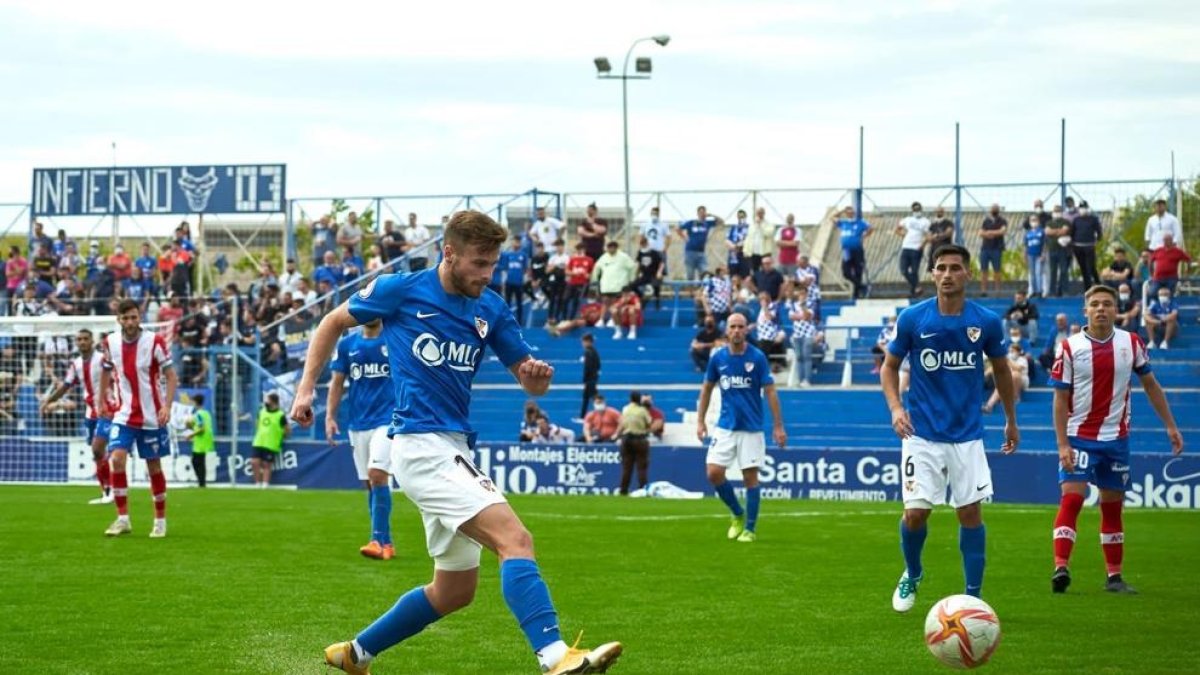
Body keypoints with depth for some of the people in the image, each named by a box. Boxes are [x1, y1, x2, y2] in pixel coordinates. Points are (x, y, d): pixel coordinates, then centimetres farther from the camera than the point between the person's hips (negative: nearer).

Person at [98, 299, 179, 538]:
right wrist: (101, 401, 14)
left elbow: (171, 377, -9)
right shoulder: (110, 342, -2)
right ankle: (123, 519, -9)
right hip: (123, 415, 2)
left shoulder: (155, 341, -12)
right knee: (117, 459, -16)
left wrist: (167, 406, -21)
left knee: (154, 467, 5)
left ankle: (160, 520, 20)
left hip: (151, 417, -2)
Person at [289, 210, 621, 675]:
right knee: (515, 539, -24)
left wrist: (536, 375, -16)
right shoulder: (400, 291, -4)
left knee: (454, 590, 13)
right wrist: (306, 388, 4)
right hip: (421, 445, -8)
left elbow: (528, 381, 8)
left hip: (453, 450, 8)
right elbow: (333, 323, 10)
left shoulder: (491, 310, 8)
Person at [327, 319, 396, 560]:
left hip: (387, 420, -4)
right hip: (358, 422, 4)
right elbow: (337, 383, 13)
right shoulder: (346, 344, 9)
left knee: (377, 474, -19)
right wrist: (330, 417, 3)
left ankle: (379, 540, -18)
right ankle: (385, 543, 14)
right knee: (370, 483, 6)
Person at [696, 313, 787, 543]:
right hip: (725, 427, 3)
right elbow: (707, 388, 13)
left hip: (751, 428, -3)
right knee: (714, 473, -6)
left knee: (750, 477, -2)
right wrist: (700, 421, 9)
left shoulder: (757, 357, -8)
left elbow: (770, 392, -6)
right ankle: (738, 515, 16)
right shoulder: (717, 357, 1)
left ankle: (750, 529, 10)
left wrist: (778, 426, -9)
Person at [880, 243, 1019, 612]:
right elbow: (890, 365, 5)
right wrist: (896, 407, -11)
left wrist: (1011, 420, 20)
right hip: (922, 433, -1)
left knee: (970, 512, -2)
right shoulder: (912, 318, -7)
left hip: (967, 433, 1)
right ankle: (912, 575, 22)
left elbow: (1001, 370, 13)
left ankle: (973, 595, 9)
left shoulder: (987, 322, -3)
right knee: (916, 512, -7)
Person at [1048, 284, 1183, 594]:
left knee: (1112, 508, 9)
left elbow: (1150, 385, 12)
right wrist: (1063, 445, -12)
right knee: (1071, 498, -15)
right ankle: (1061, 567, -20)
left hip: (1116, 438, 3)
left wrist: (1170, 426, 8)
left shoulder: (1131, 344, 1)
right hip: (1079, 437, -3)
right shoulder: (1071, 348, -6)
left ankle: (1114, 576, 15)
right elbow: (1060, 399, -5)